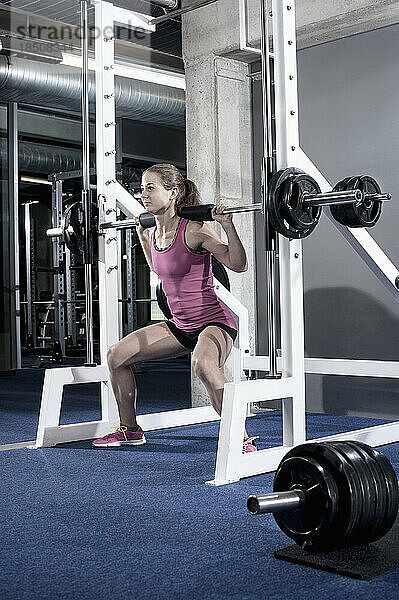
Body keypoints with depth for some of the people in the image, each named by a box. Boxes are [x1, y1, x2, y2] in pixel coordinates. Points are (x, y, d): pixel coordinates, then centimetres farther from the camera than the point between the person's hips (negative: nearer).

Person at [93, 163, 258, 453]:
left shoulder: (194, 230, -18)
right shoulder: (155, 233, 4)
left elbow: (239, 265, -17)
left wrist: (227, 224, -27)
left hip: (215, 322, -8)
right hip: (180, 325, 8)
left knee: (203, 363, -41)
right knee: (117, 355, 7)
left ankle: (243, 439, -25)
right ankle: (130, 429, 25)